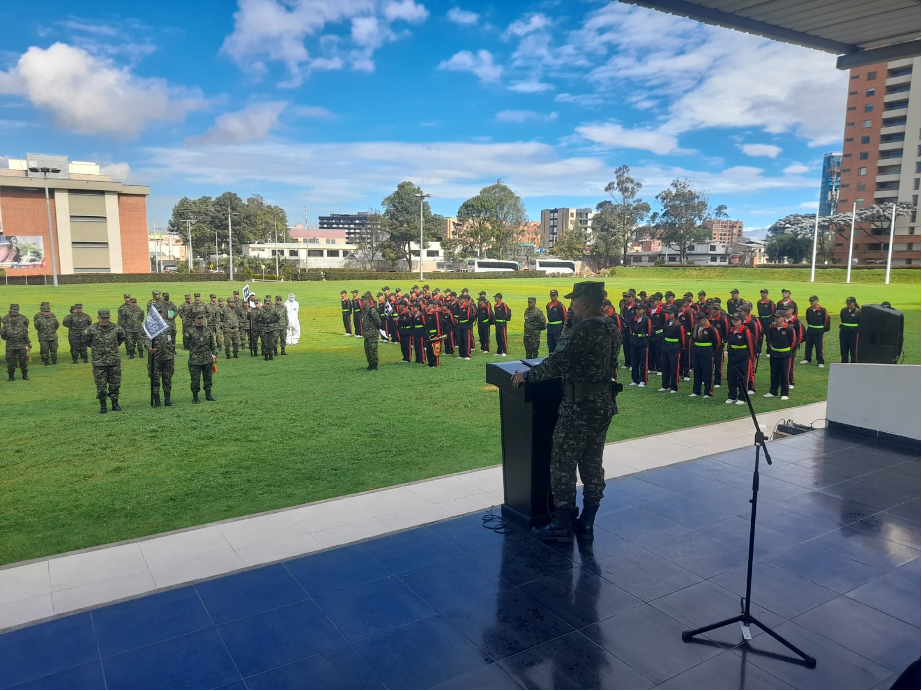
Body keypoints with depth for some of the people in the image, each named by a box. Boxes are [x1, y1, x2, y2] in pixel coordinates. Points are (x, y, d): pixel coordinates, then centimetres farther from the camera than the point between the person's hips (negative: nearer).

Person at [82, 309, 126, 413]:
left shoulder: (116, 328, 1)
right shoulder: (92, 329, -4)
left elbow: (123, 337, 20)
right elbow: (85, 341, 12)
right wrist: (95, 347, 7)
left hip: (114, 361, 2)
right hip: (99, 362, -1)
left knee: (115, 384, 7)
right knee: (101, 386, 2)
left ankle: (115, 404, 18)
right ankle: (102, 407, 12)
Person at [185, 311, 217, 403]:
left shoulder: (208, 330, 9)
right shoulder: (190, 331, -2)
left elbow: (213, 344, 12)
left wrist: (214, 354, 6)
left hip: (208, 359, 3)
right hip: (195, 360, -3)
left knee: (208, 378, 11)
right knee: (195, 379, 1)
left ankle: (208, 395, 24)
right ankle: (195, 397, 12)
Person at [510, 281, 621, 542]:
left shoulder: (582, 330, -18)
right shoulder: (613, 328, 9)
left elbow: (556, 364, -19)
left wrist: (527, 375, -6)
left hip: (580, 406, -9)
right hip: (604, 405, 9)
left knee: (564, 465, 2)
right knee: (592, 464, 14)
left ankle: (562, 525, 9)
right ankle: (586, 524, 21)